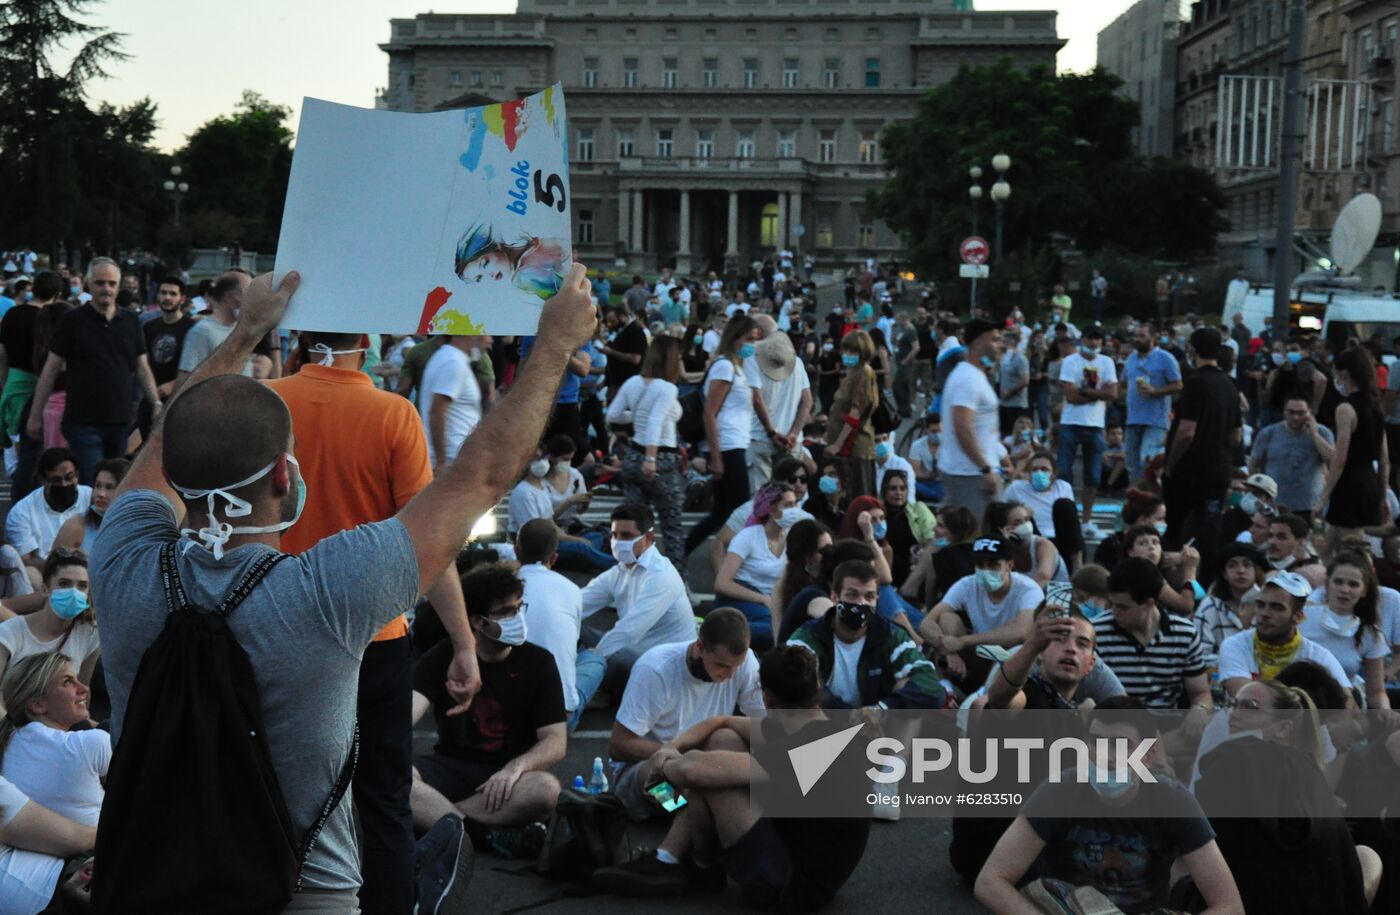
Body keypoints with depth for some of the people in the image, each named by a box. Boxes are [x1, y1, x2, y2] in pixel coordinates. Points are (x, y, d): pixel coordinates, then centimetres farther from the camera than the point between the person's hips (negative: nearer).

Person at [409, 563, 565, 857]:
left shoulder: (537, 662, 2)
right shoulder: (443, 657, 3)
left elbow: (555, 742, -4)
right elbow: (409, 711, -13)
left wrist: (516, 767, -26)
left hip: (507, 776, 0)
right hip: (450, 766, 1)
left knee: (546, 789, -36)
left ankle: (430, 817, -31)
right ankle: (487, 835, -35)